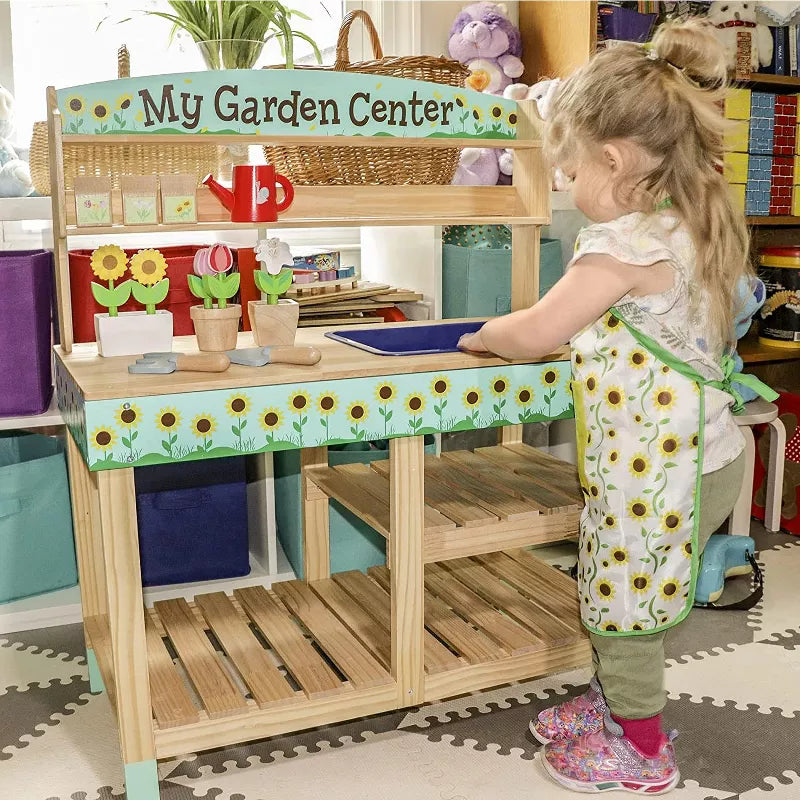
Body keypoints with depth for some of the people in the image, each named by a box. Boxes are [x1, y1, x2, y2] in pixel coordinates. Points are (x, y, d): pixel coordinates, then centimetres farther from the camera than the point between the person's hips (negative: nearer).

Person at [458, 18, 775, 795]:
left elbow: (533, 334, -17)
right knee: (610, 593, 24)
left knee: (620, 605, 9)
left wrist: (480, 336, 2)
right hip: (705, 455, 9)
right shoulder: (697, 227, 7)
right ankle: (614, 702, 44)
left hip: (655, 473, -9)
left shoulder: (625, 243, -23)